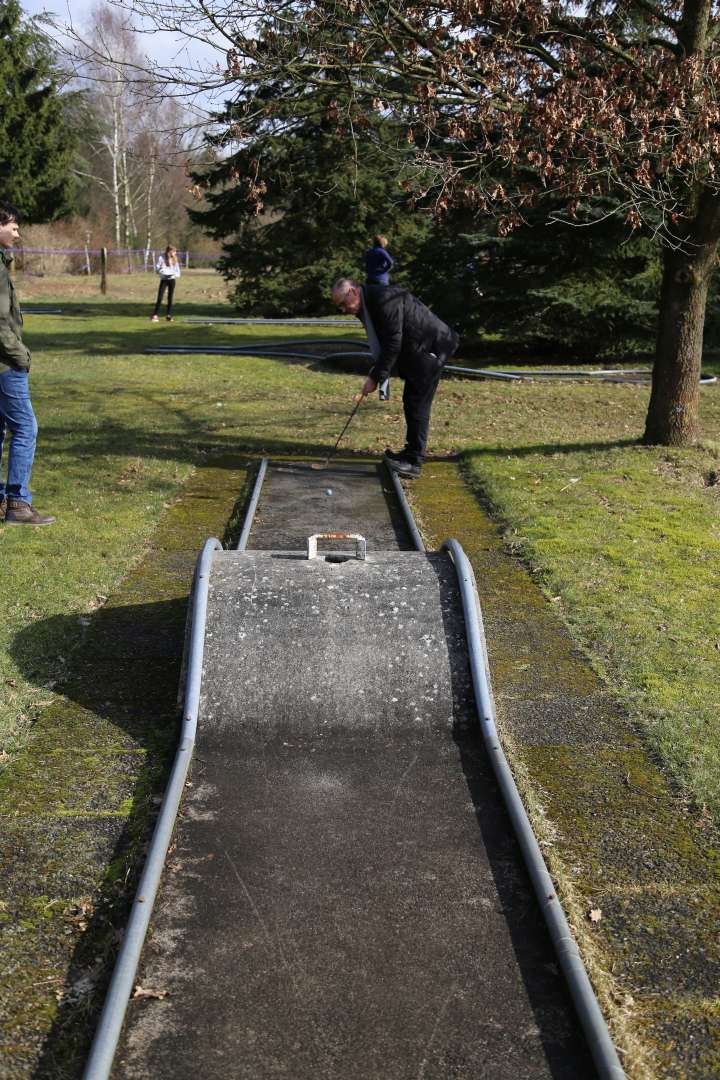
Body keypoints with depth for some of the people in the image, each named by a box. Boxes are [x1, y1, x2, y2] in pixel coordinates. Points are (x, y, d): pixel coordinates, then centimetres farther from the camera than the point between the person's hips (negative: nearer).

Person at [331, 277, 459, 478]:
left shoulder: (385, 299, -23)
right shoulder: (367, 306, 8)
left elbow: (393, 342, -24)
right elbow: (385, 341, 15)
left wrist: (376, 376, -20)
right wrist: (377, 369, 1)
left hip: (431, 348, -10)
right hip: (416, 350, 10)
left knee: (418, 404, -9)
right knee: (410, 402, 14)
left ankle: (414, 462, -7)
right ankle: (411, 452, 24)